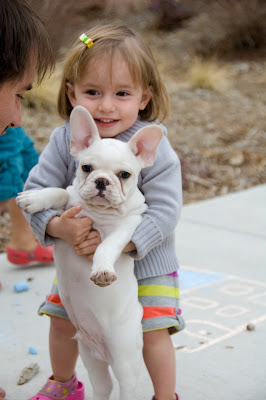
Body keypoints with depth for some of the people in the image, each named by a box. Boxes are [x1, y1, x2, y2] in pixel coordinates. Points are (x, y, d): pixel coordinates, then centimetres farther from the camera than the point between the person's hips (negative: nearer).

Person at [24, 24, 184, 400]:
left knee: (153, 332, -2)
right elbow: (36, 191, -15)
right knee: (61, 322, 16)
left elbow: (165, 210, -25)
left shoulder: (152, 146, -23)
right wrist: (58, 225, -35)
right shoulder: (64, 141, -14)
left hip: (144, 259, -3)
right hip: (79, 258, 4)